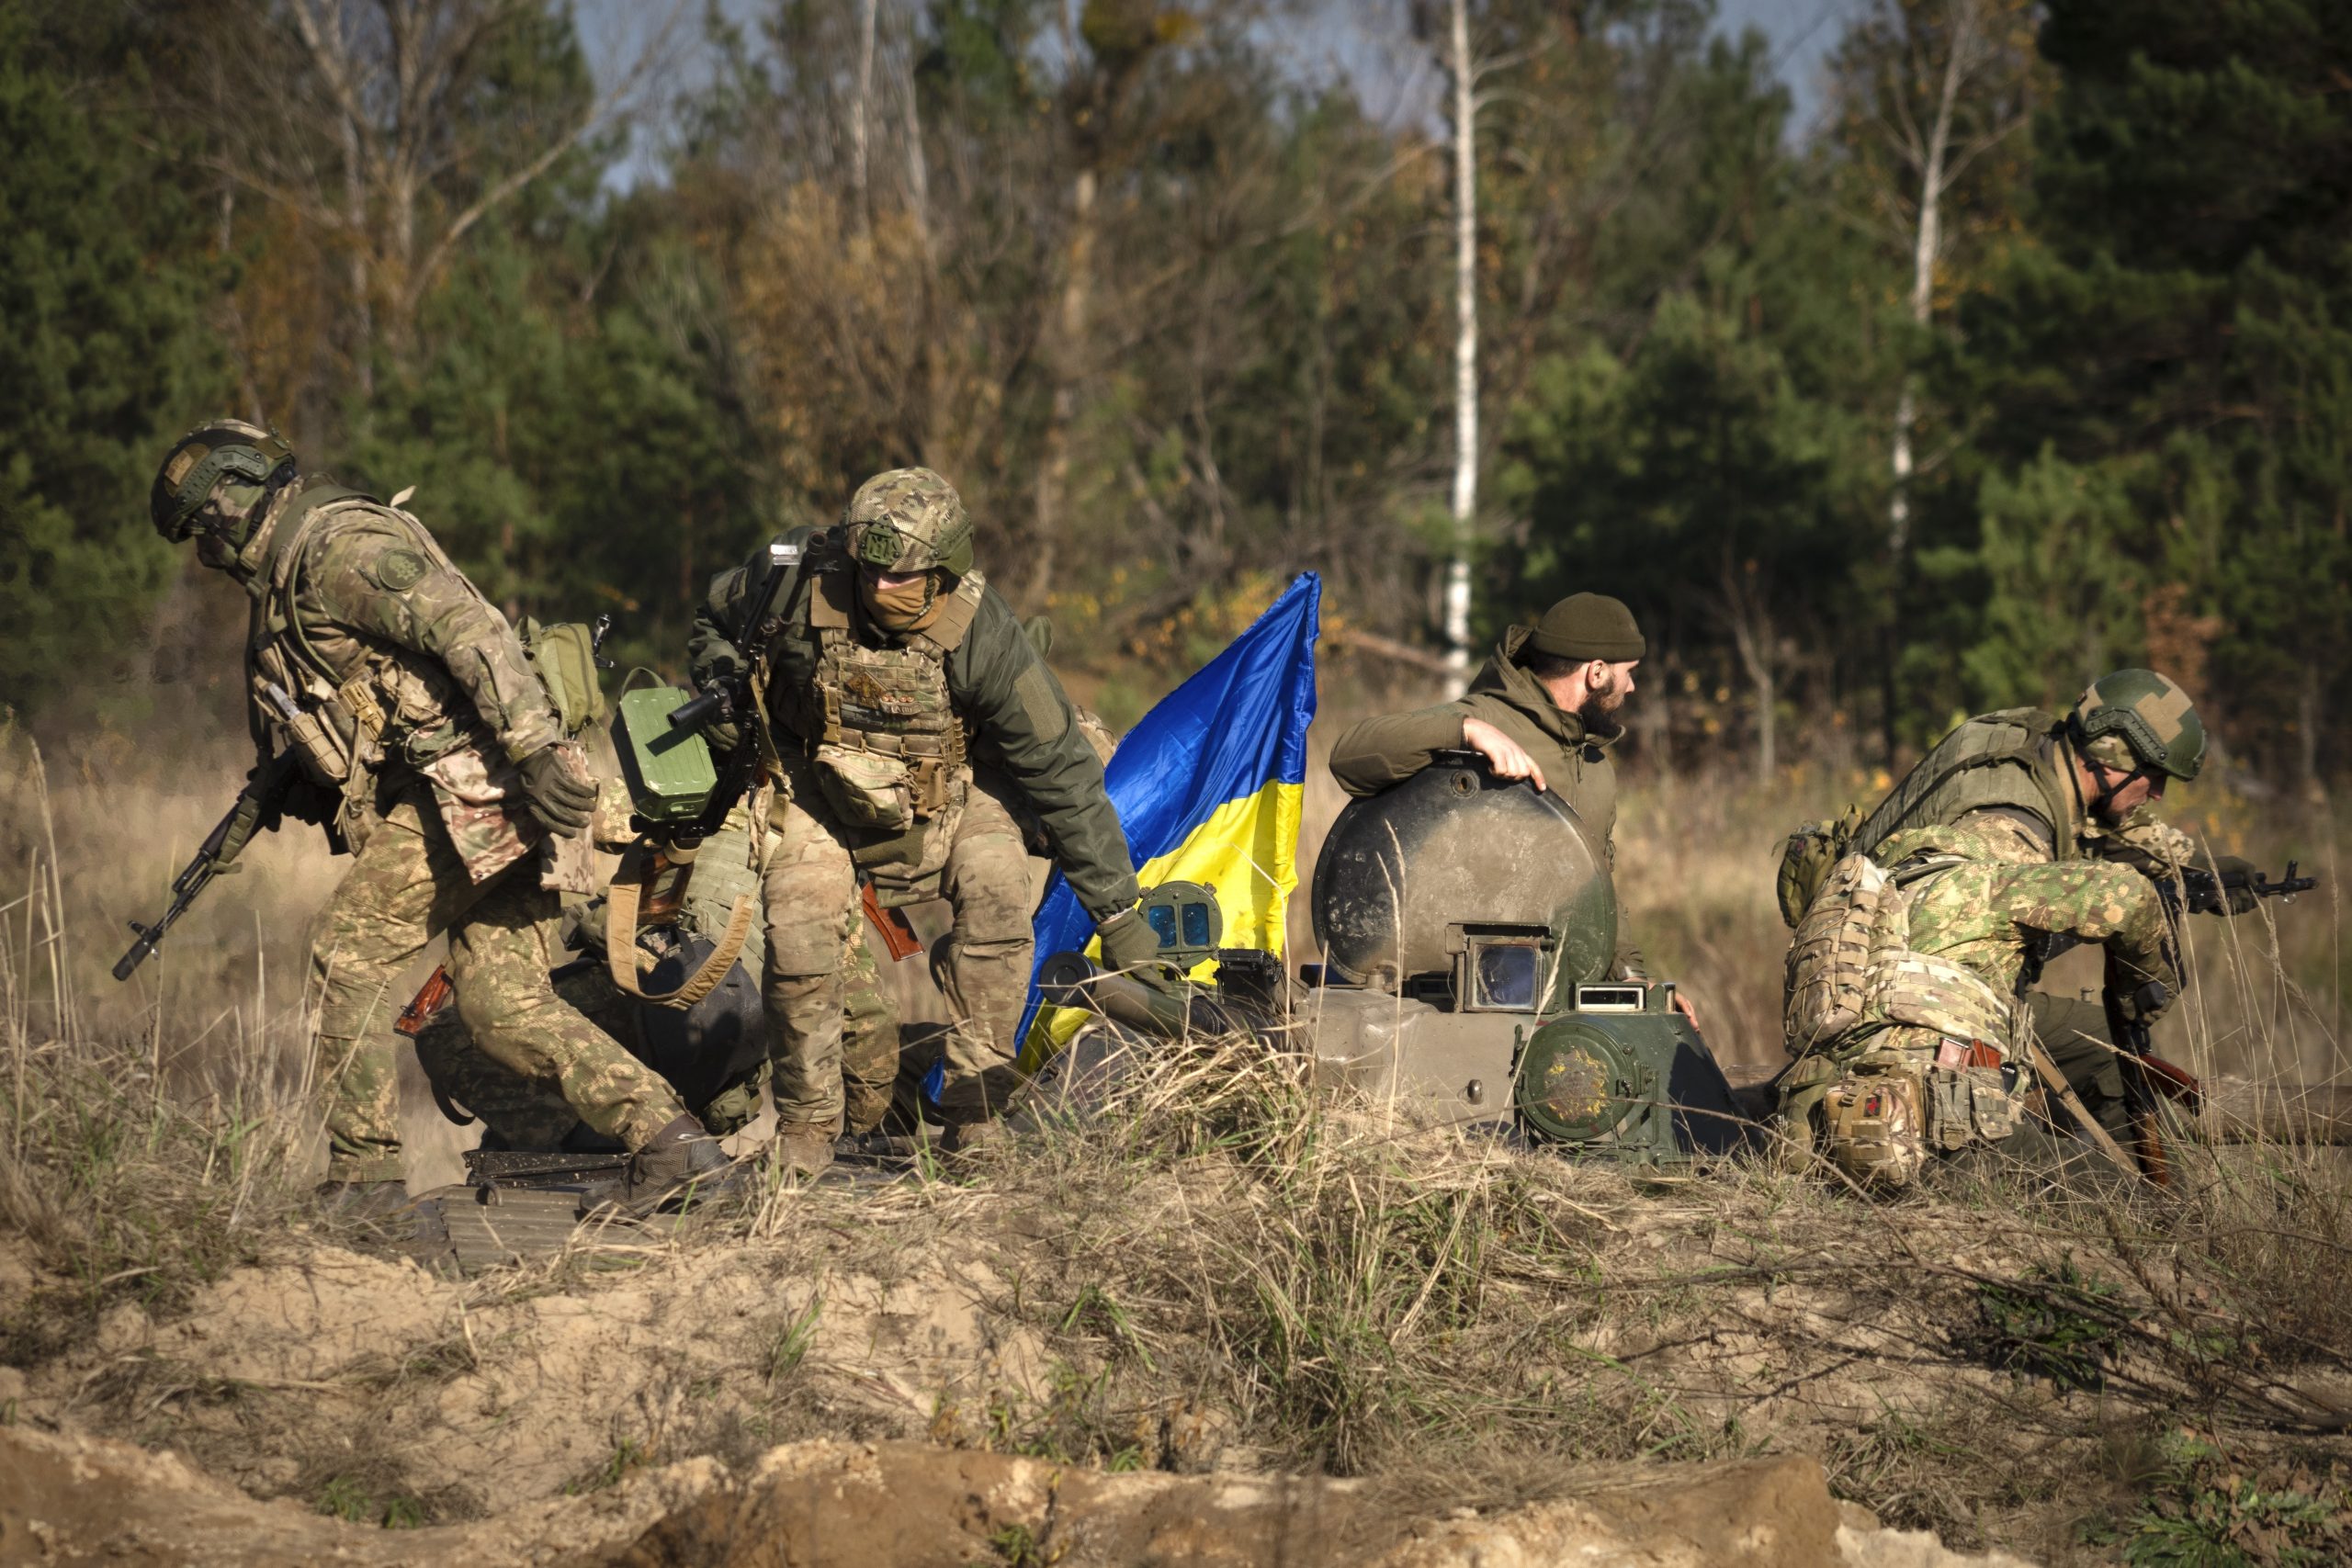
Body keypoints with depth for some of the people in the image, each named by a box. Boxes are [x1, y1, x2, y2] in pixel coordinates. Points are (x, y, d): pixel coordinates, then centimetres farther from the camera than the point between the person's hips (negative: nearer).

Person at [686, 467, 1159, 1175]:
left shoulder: (979, 632, -30)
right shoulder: (798, 579, -27)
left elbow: (1059, 766, -23)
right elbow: (715, 621, 0)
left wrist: (1117, 911, -21)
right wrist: (722, 683, -23)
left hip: (945, 786, 0)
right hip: (818, 784, 0)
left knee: (997, 892, -25)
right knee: (798, 930, -19)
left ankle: (976, 1112, -13)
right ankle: (805, 1125, 4)